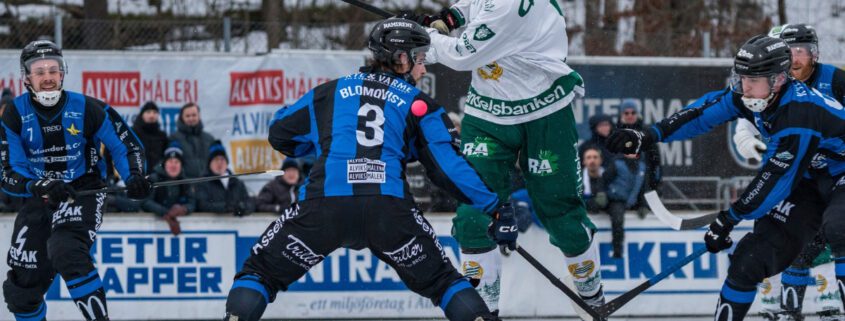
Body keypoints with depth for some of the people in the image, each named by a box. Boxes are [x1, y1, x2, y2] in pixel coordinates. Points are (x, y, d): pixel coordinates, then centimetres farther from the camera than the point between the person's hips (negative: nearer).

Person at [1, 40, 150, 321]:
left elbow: (126, 144, -1)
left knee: (66, 253, -32)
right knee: (24, 283, 8)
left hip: (83, 194, -4)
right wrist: (40, 187, -32)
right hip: (38, 202, 4)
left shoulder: (86, 108, -12)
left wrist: (134, 177, -21)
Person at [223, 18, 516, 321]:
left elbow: (280, 133, 29)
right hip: (389, 209, 0)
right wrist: (496, 207, 11)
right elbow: (448, 163, 9)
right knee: (440, 281, 18)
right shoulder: (419, 104, 17)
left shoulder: (331, 92, 22)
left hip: (323, 205, 0)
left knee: (260, 272, 14)